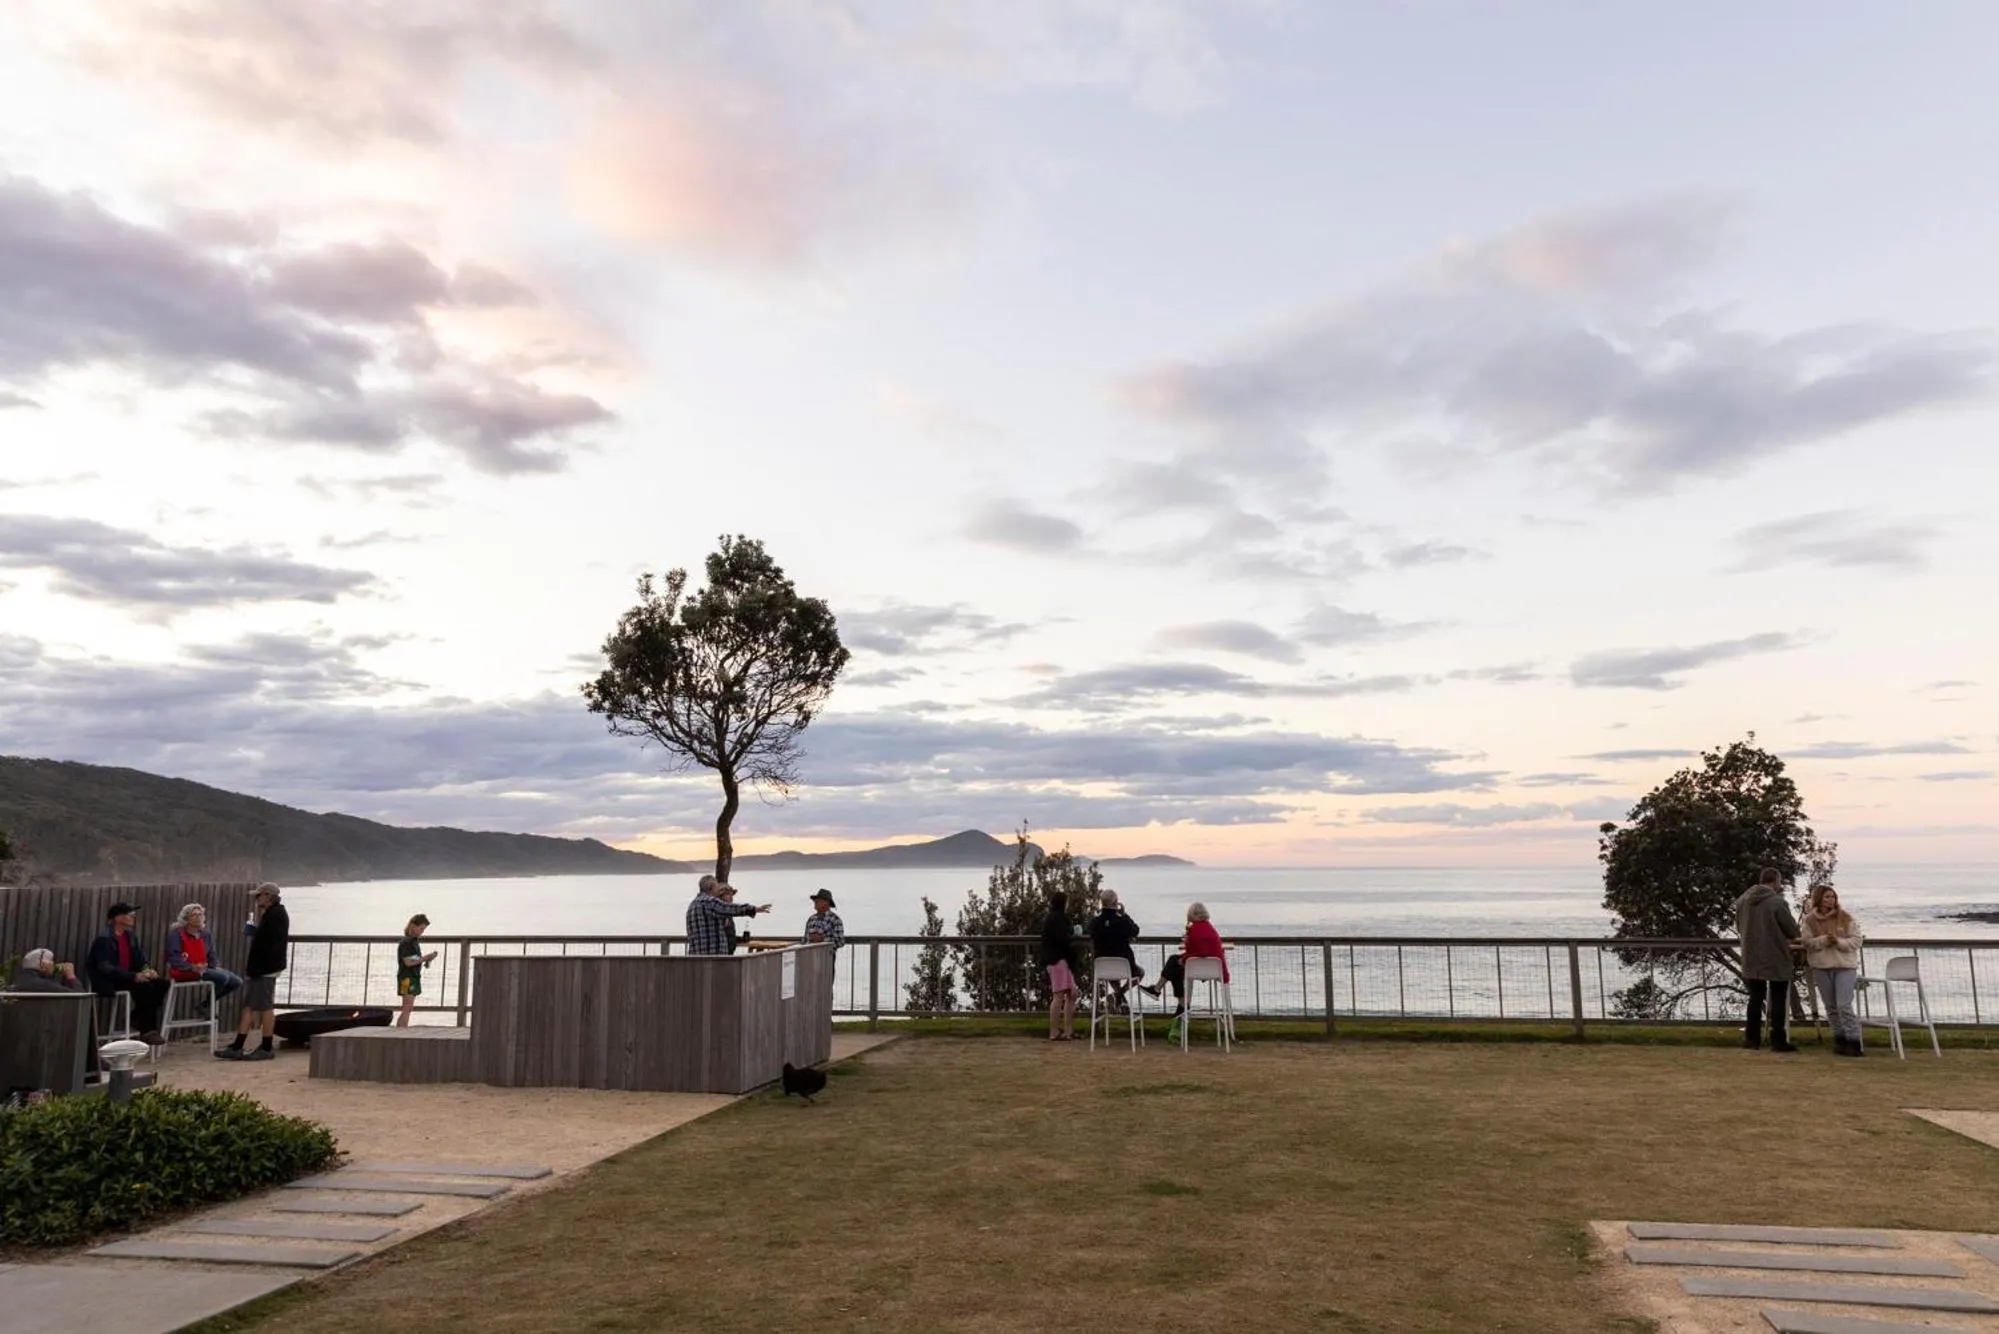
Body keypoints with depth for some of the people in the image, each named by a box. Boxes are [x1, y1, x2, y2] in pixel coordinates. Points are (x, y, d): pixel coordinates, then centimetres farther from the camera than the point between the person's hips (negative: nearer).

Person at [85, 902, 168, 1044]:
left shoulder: (130, 936, 10)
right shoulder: (104, 939, -14)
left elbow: (140, 959, 12)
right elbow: (105, 968, -24)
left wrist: (148, 969, -13)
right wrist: (133, 976, -33)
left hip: (126, 977, 8)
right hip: (107, 982, -8)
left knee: (162, 983, -11)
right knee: (144, 987, -29)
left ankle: (139, 1018, 1)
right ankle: (147, 1030, -19)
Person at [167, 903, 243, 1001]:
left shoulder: (206, 935, 12)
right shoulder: (177, 933, -6)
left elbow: (211, 957, 11)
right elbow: (172, 956, -15)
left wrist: (205, 967, -12)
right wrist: (191, 967, -27)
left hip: (204, 969, 8)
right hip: (184, 971, -7)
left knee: (237, 982, 2)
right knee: (223, 977, -26)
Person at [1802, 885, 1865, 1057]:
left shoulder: (1846, 918, 0)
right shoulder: (1809, 920, 3)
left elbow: (1856, 940, -2)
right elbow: (1807, 942, -3)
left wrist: (1838, 941, -17)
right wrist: (1824, 940, -19)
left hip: (1845, 965, -2)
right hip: (1821, 966, 2)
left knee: (1844, 1005, -11)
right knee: (1831, 1006, 9)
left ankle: (1853, 1042, -3)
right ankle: (1839, 1039, 20)